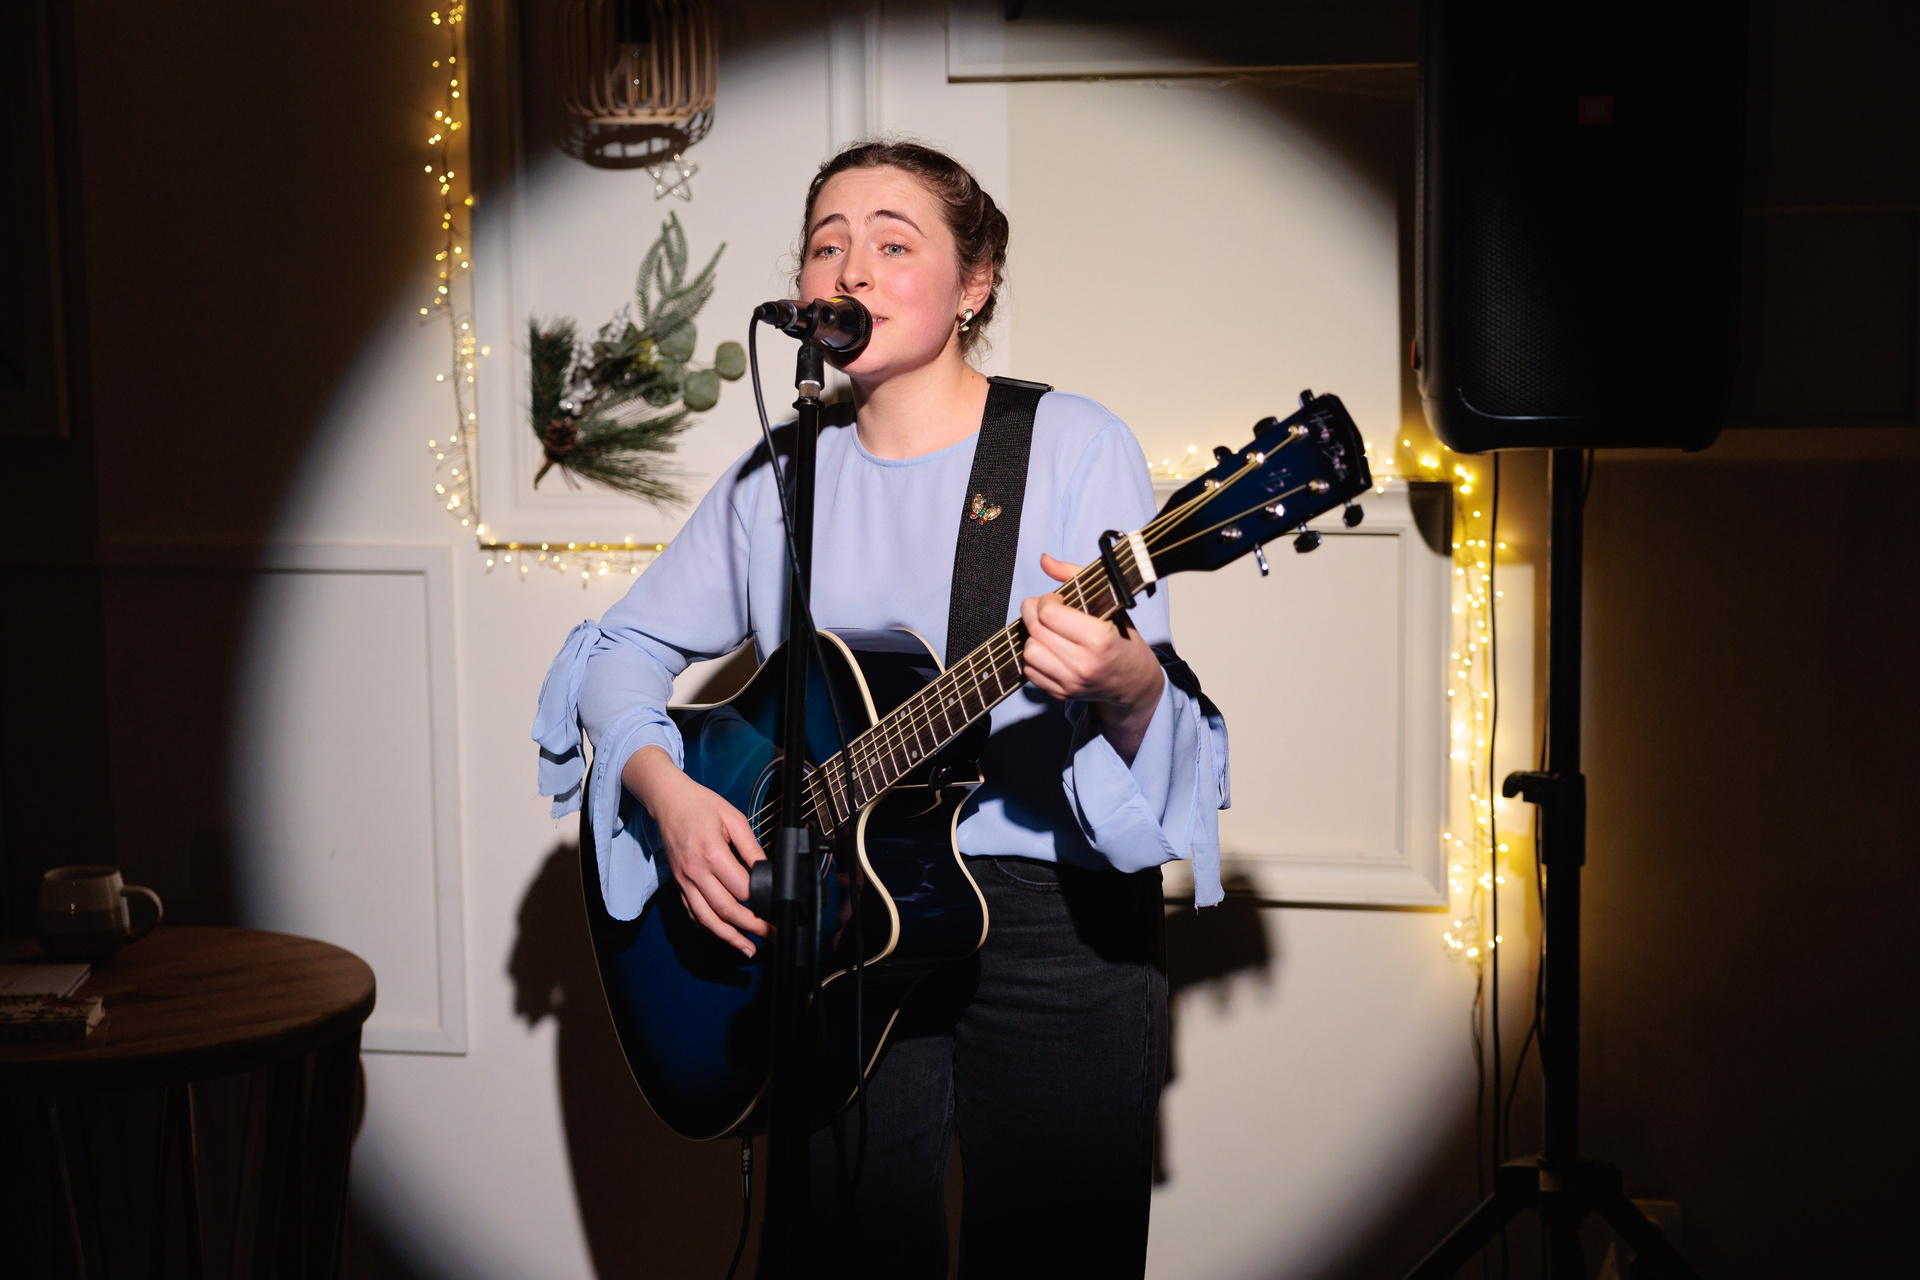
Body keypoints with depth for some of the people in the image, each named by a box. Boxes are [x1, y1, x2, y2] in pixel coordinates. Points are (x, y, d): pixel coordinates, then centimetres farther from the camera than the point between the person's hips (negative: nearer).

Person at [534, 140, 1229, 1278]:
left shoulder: (1072, 445, -5)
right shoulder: (781, 479, 8)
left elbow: (1147, 686, -12)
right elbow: (624, 649, 13)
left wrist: (1124, 688, -35)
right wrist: (668, 790, -6)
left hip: (1052, 926, -3)